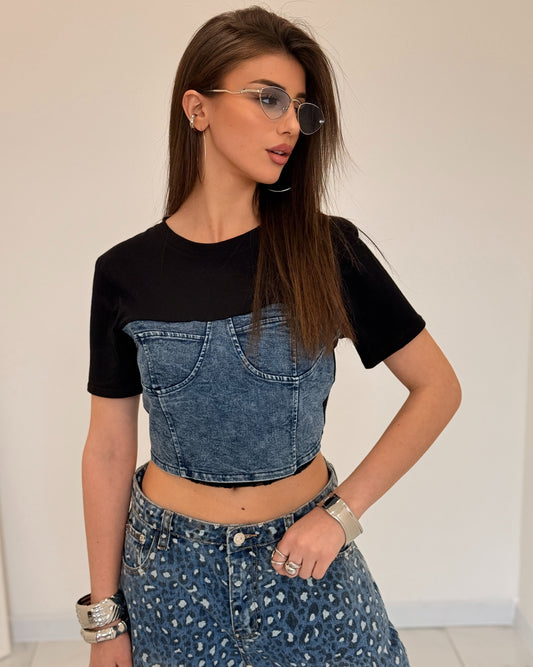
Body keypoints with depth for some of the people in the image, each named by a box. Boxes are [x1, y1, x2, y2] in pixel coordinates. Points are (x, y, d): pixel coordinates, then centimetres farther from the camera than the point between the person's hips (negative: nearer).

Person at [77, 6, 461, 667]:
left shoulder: (327, 250, -10)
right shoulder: (127, 272, -8)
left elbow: (438, 386, -5)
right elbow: (108, 451, -3)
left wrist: (342, 512, -11)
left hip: (305, 554, 0)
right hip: (173, 564, 1)